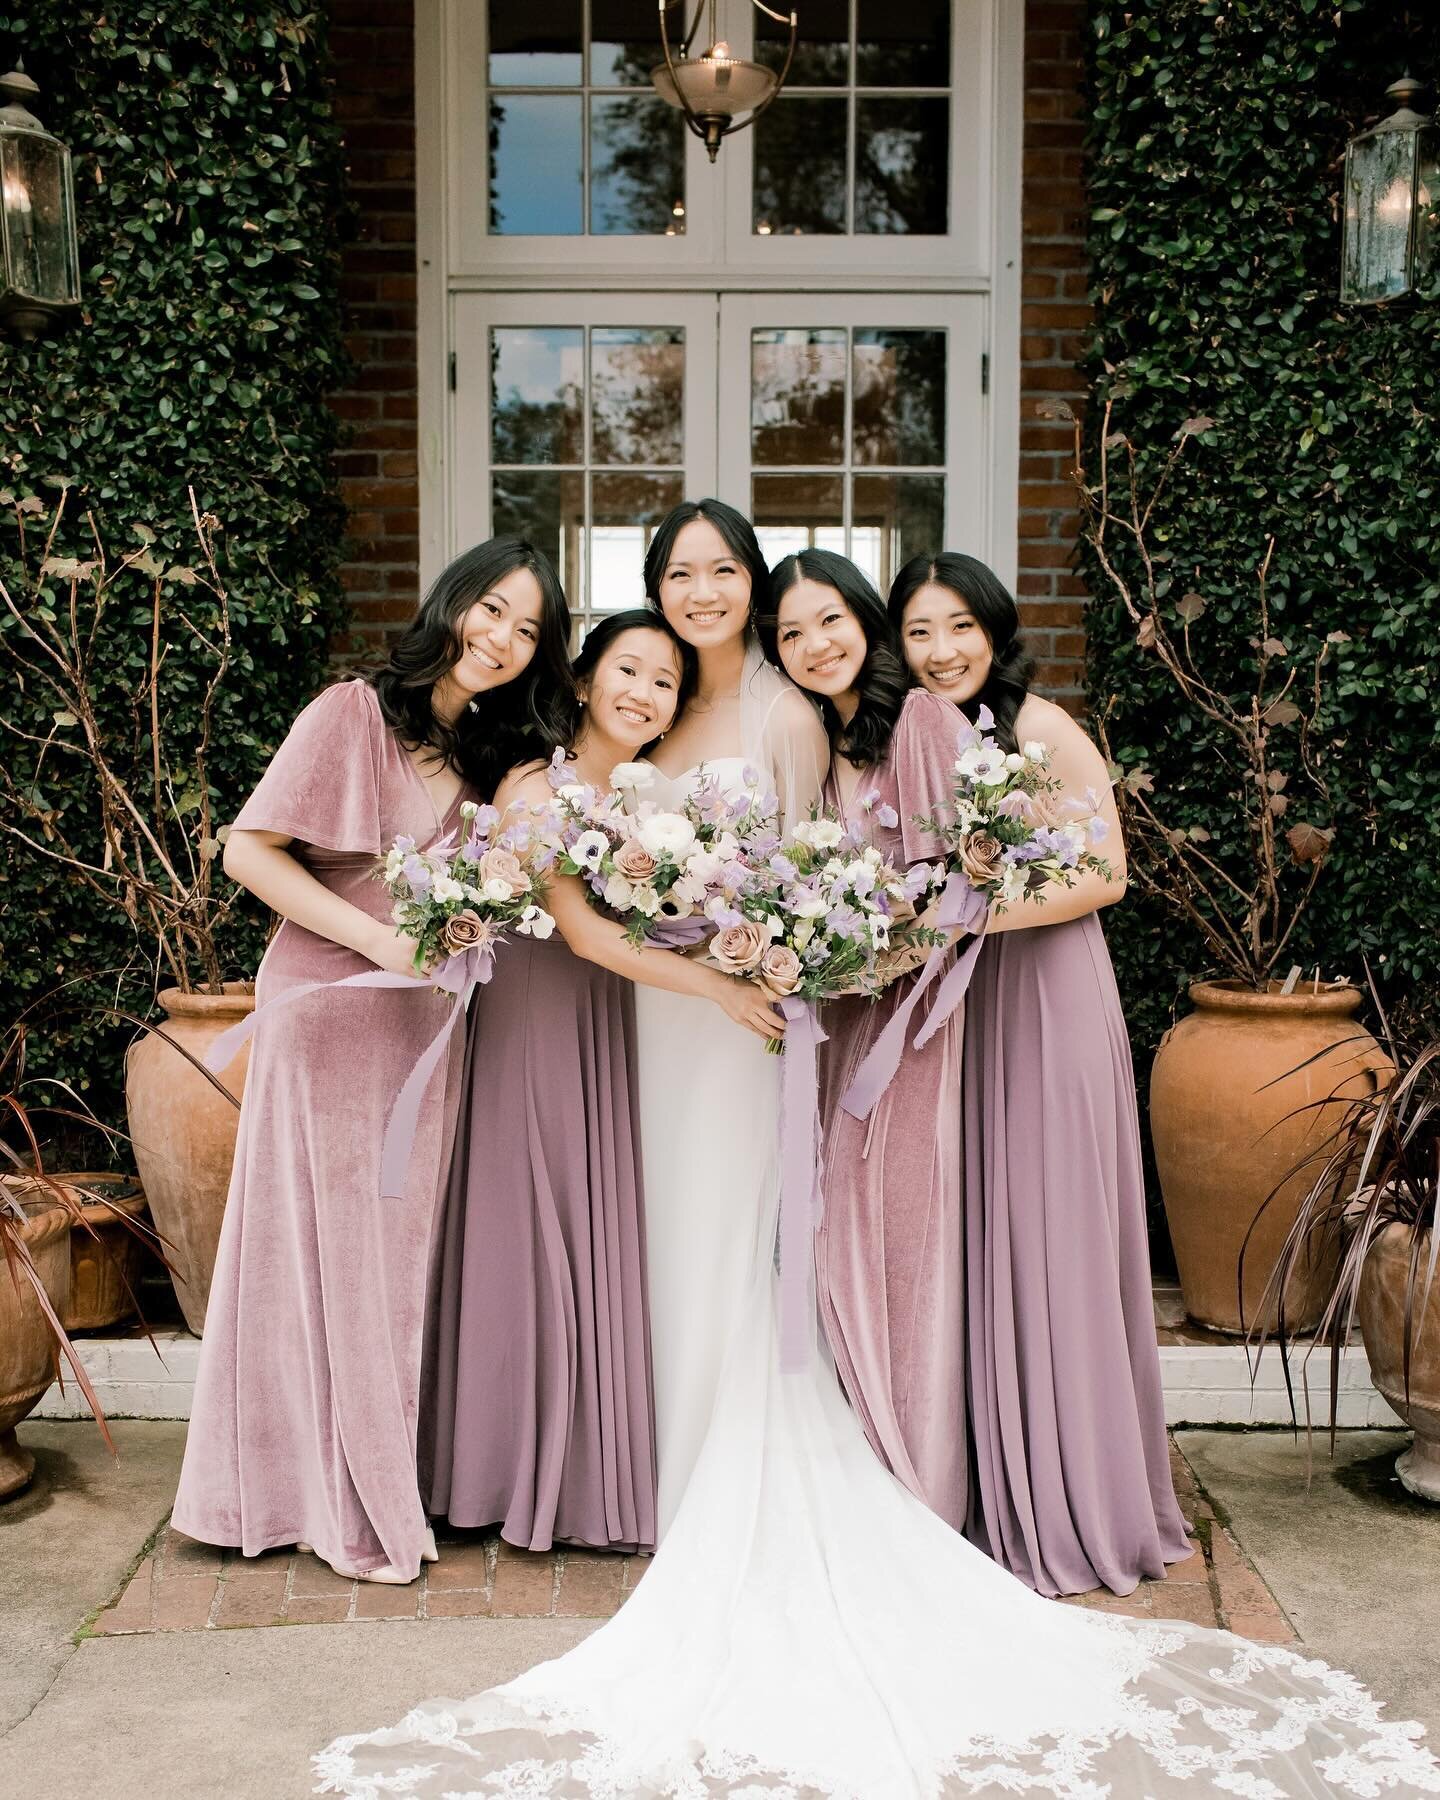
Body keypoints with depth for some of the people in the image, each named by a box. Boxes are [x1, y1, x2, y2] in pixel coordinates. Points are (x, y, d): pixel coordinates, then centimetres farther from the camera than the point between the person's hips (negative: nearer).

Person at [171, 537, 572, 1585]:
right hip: (333, 1015, -6)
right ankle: (345, 1508, 14)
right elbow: (249, 851, -12)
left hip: (428, 1025, 7)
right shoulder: (355, 714, -8)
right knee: (334, 1247, 1)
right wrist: (377, 939, -17)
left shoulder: (491, 752, 12)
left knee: (403, 1249, 12)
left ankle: (391, 1482, 24)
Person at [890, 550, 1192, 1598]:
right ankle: (997, 1498, 19)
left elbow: (1105, 875, -10)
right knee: (976, 1245, 7)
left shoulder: (1043, 728, -6)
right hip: (957, 1006, 5)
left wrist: (983, 911, -19)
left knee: (1051, 1239, -1)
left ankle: (1076, 1504, 12)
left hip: (1049, 996, -5)